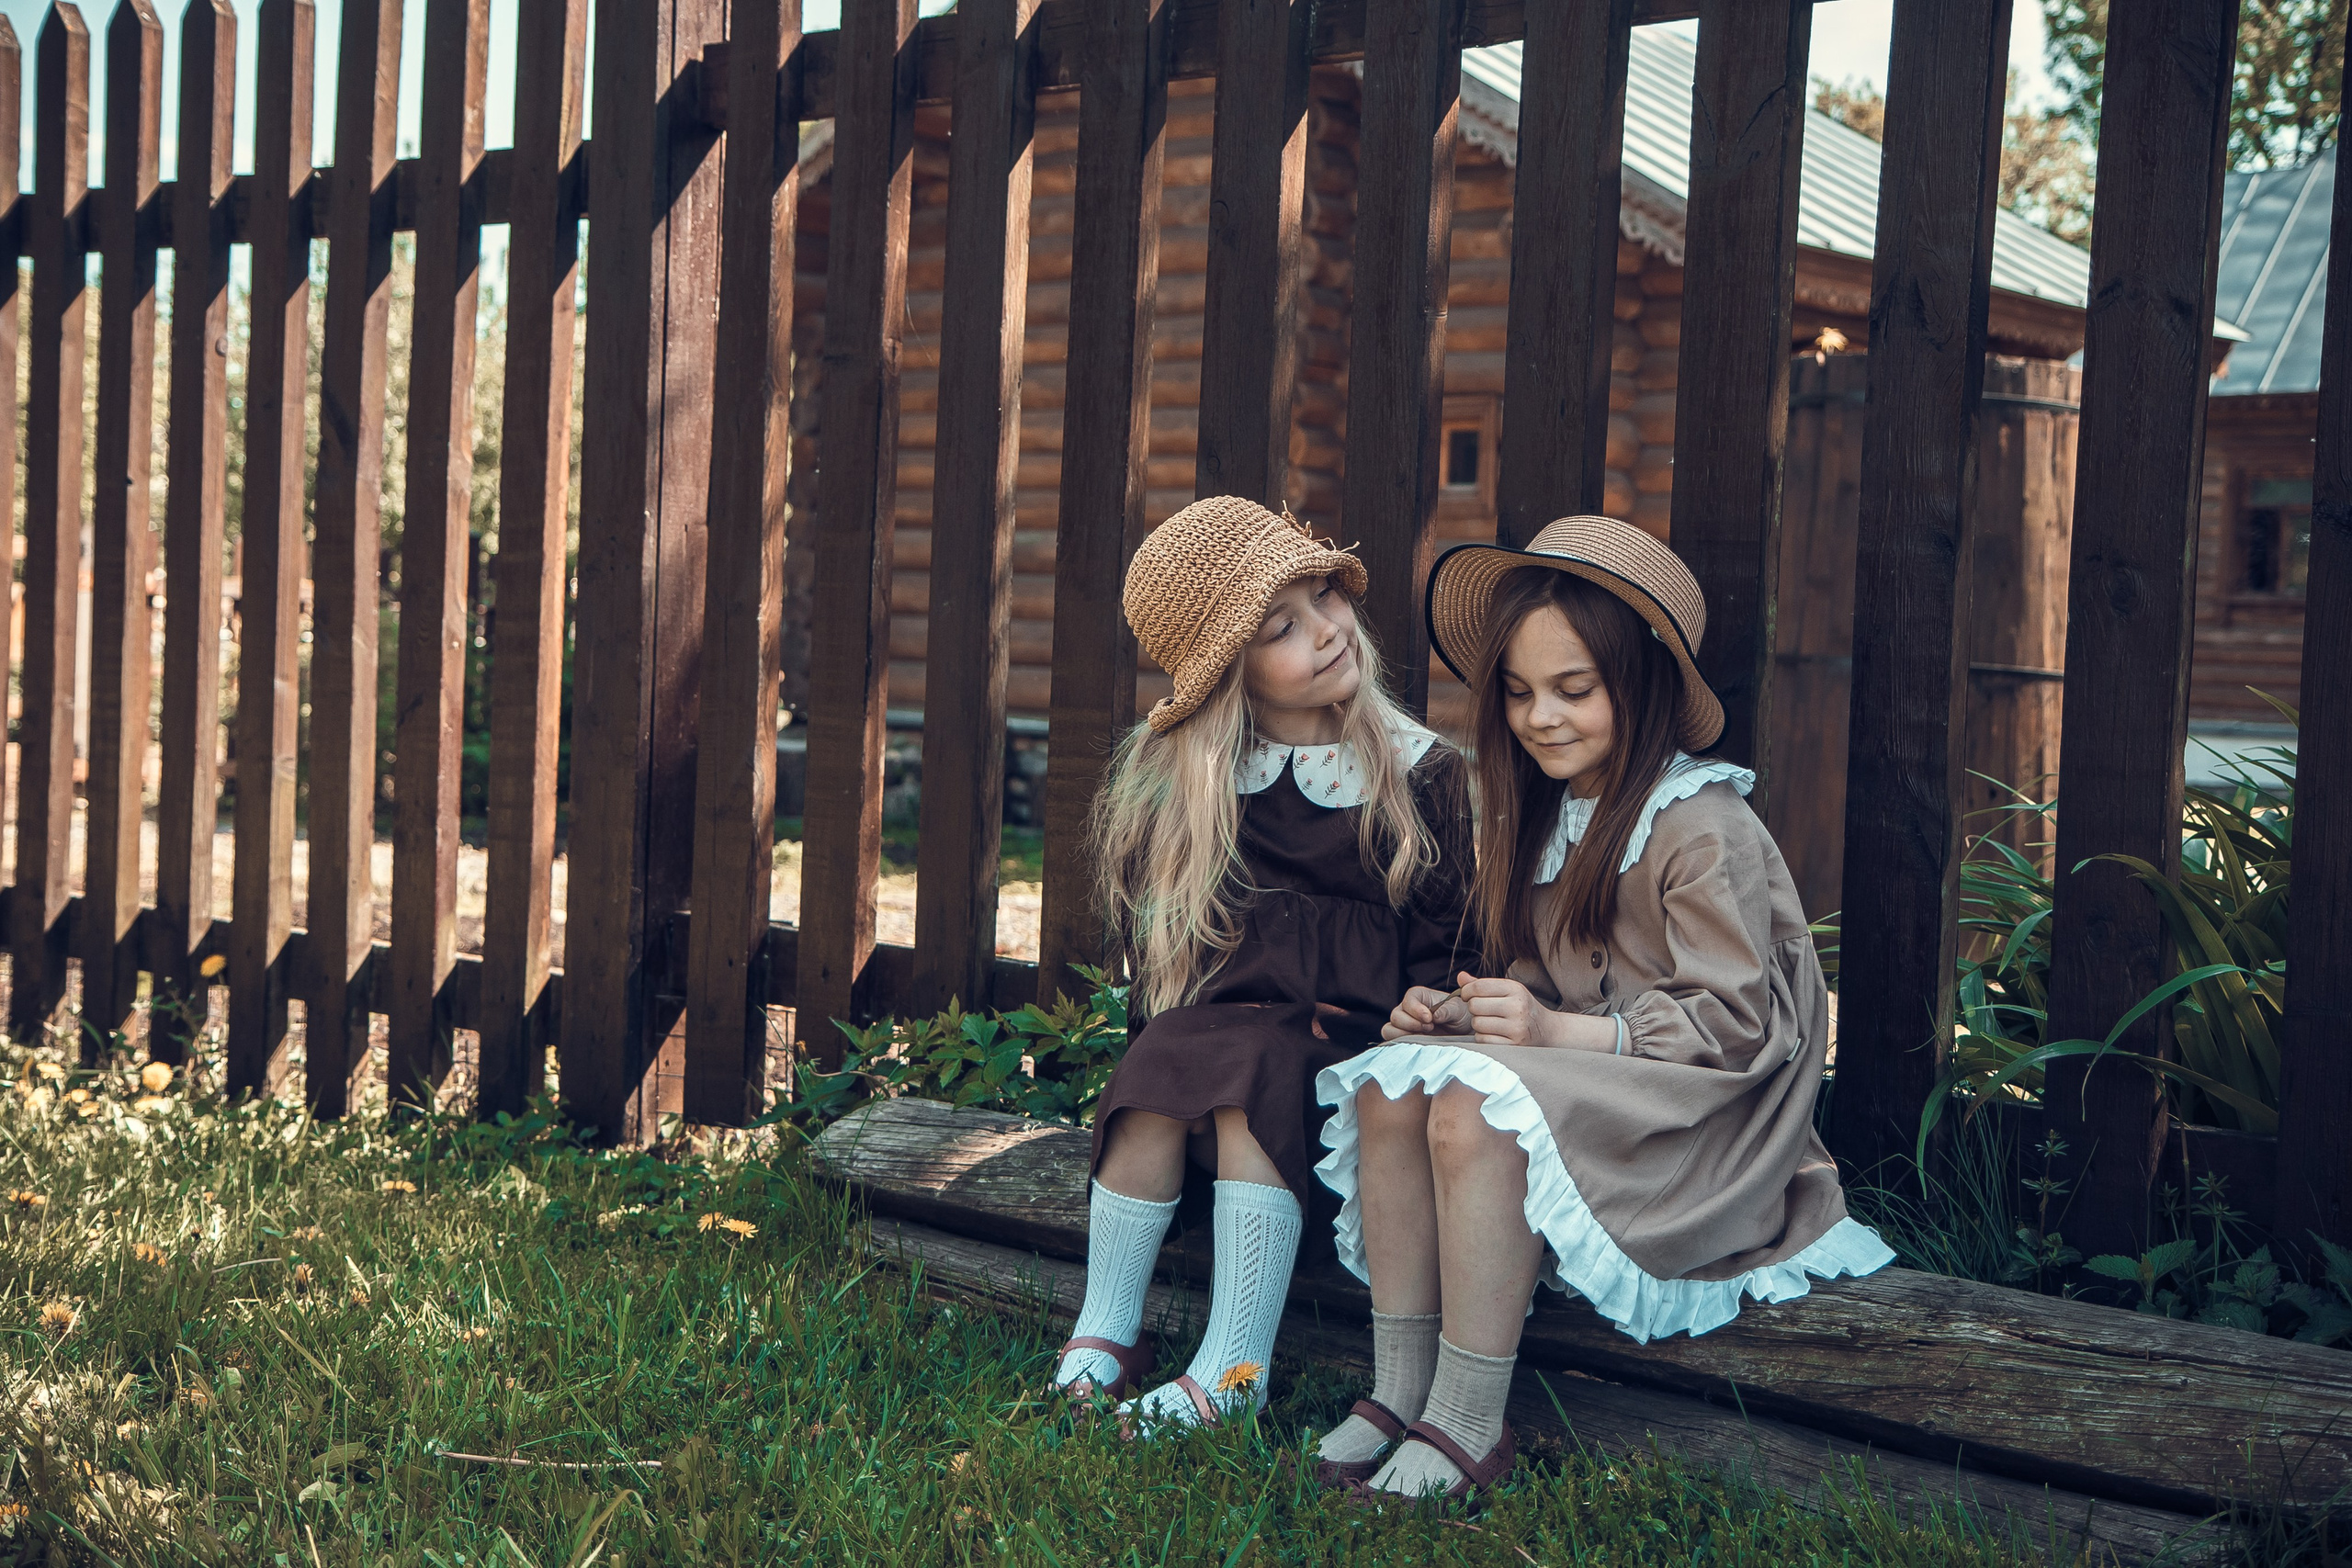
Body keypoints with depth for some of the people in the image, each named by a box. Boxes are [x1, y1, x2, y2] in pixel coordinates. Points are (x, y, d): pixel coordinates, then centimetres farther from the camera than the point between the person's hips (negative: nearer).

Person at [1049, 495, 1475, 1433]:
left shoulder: (1417, 773, 1)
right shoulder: (1174, 779, 6)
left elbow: (1440, 953, 3)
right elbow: (1151, 932, 13)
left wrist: (1372, 1043, -11)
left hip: (1349, 1035, -2)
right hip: (1223, 1012, 2)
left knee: (1250, 1081, -32)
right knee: (1157, 1078, -29)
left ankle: (1234, 1369, -32)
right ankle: (1102, 1340, -20)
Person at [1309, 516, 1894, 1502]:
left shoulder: (1703, 828, -13)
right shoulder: (1547, 814, 13)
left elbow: (1735, 1024, -18)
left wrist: (1558, 1032, -22)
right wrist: (1462, 1014, -5)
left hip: (1708, 1122, -8)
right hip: (1587, 1089, 8)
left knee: (1475, 1103, -31)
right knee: (1390, 1084, -16)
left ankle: (1470, 1424, -25)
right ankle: (1400, 1389, -16)